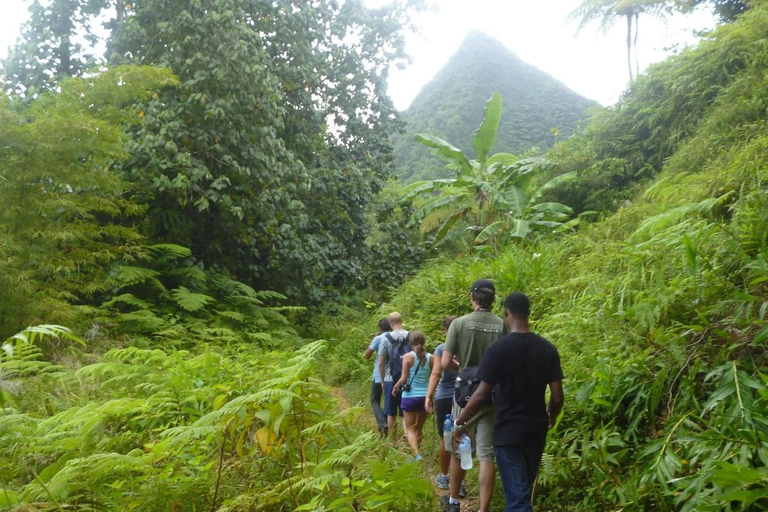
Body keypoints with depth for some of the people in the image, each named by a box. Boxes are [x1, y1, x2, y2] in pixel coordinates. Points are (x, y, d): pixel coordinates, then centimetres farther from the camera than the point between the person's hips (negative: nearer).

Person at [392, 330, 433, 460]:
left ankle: (416, 454, -15)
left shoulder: (408, 356, -10)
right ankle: (415, 453, 27)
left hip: (410, 397, -3)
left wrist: (395, 387, 7)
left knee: (410, 429, 4)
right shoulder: (430, 358, -1)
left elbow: (403, 379, -11)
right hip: (425, 396, 3)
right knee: (419, 428, 19)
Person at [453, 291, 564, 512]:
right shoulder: (548, 349, -2)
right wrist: (550, 420, 19)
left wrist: (459, 422, -2)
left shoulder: (499, 348, -14)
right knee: (523, 491, 22)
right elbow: (557, 397, -1)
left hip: (508, 431, -5)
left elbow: (482, 395, -14)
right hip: (536, 431, 5)